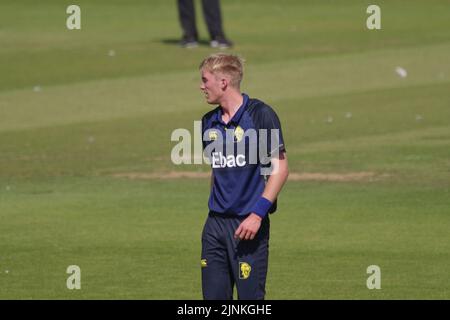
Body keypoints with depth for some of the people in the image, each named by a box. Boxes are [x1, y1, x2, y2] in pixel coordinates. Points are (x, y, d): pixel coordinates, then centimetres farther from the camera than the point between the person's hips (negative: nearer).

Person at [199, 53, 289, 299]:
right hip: (215, 223, 6)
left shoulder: (260, 115, -8)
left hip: (248, 225, -6)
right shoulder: (209, 122, 11)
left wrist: (257, 214, -18)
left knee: (250, 296, -6)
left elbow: (280, 168, -11)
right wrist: (216, 209, 18)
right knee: (213, 296, 4)